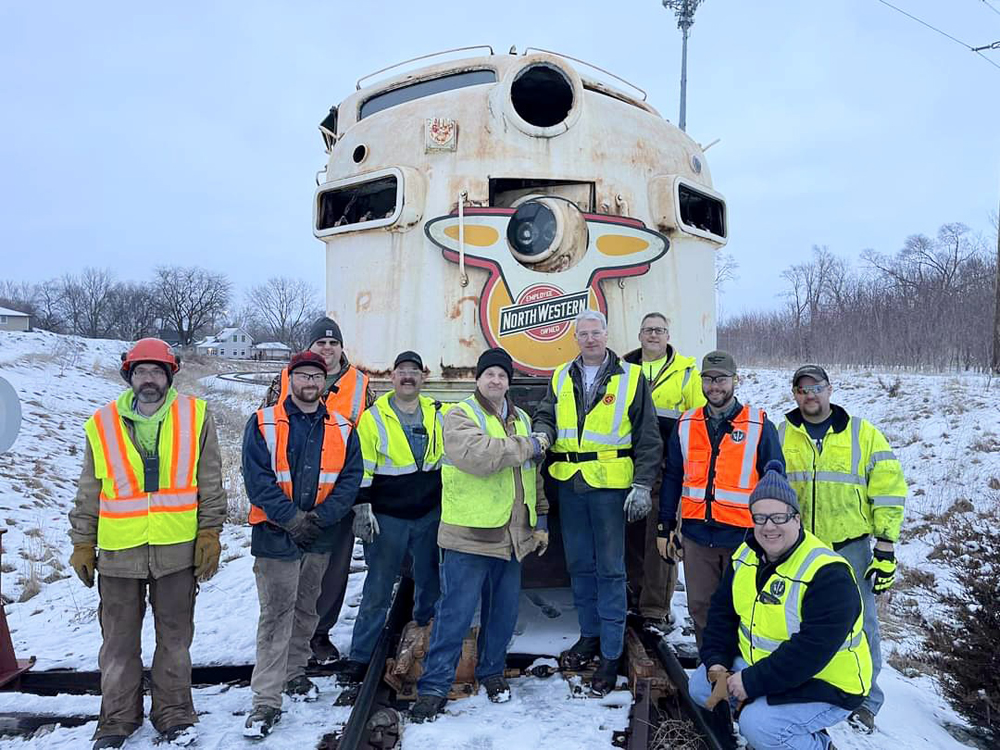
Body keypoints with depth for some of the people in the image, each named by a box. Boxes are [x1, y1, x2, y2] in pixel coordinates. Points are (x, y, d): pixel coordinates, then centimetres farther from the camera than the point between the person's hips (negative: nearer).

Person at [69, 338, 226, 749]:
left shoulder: (195, 416, -1)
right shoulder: (103, 424, 3)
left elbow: (211, 483, 1)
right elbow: (88, 493, 9)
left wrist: (210, 534, -2)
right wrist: (82, 544, 8)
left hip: (177, 548, -1)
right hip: (118, 551, 1)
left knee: (175, 637, 11)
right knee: (119, 640, 12)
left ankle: (174, 713, 26)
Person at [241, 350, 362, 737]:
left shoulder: (342, 429, 3)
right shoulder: (263, 423, -6)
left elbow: (351, 478, -1)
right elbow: (257, 478, -12)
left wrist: (320, 517, -13)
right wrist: (292, 519, -18)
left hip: (320, 537, 4)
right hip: (275, 535, -4)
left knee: (306, 610, 18)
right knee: (276, 615, -4)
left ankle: (293, 672, 37)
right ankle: (266, 700, 3)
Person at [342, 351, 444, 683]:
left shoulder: (438, 415, 4)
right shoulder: (373, 418, -5)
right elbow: (361, 470, -6)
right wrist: (362, 508, -11)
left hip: (430, 515, 4)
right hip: (387, 517, -3)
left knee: (430, 583, 14)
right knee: (378, 590, 2)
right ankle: (360, 656, 14)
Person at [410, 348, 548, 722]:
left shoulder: (521, 420, 16)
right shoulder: (460, 415, -6)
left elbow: (533, 474, 22)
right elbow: (477, 455, -25)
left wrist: (540, 516, 17)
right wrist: (527, 446, -15)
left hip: (512, 535, 6)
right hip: (469, 535, -6)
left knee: (504, 612, 15)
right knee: (455, 613, -2)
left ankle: (492, 671, 34)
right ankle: (434, 686, 9)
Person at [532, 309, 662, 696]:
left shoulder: (631, 377, -2)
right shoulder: (561, 378, 10)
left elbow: (647, 439, -2)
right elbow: (546, 415, 11)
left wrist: (643, 485, -8)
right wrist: (542, 434, -13)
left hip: (610, 485, -4)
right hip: (570, 485, 4)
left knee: (610, 569, 1)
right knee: (579, 565, 14)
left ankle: (611, 654, 12)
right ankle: (590, 635, 31)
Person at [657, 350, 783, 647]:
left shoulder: (760, 426, -2)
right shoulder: (686, 425, 6)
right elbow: (672, 478, 11)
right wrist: (665, 527, 10)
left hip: (743, 536, -3)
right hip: (696, 535, 3)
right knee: (700, 608, 12)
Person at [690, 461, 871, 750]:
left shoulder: (828, 574, -27)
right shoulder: (745, 556, -1)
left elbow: (812, 649, -32)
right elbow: (722, 612, 6)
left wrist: (753, 682, -29)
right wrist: (716, 661, -9)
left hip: (824, 686, -8)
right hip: (759, 663, 8)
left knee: (759, 726, -26)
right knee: (701, 685, 2)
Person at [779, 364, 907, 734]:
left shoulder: (864, 434, -2)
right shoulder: (780, 436, 3)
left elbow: (888, 491, -3)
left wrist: (886, 546, -7)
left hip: (850, 545, -2)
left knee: (859, 623, 6)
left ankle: (866, 700, 23)